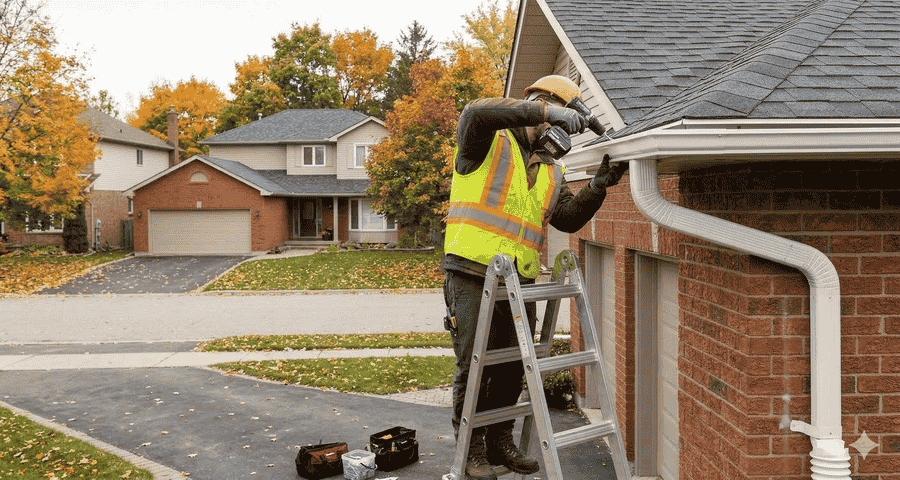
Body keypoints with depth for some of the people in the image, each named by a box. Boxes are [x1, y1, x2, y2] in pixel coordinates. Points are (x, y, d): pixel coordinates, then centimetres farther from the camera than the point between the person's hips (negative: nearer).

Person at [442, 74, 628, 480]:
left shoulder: (551, 172, 19)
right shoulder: (488, 143, -1)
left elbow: (567, 218, 8)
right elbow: (476, 114, -24)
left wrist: (597, 187, -8)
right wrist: (542, 112, -26)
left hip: (520, 283, 7)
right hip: (473, 275, -6)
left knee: (512, 369, 13)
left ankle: (500, 443, 29)